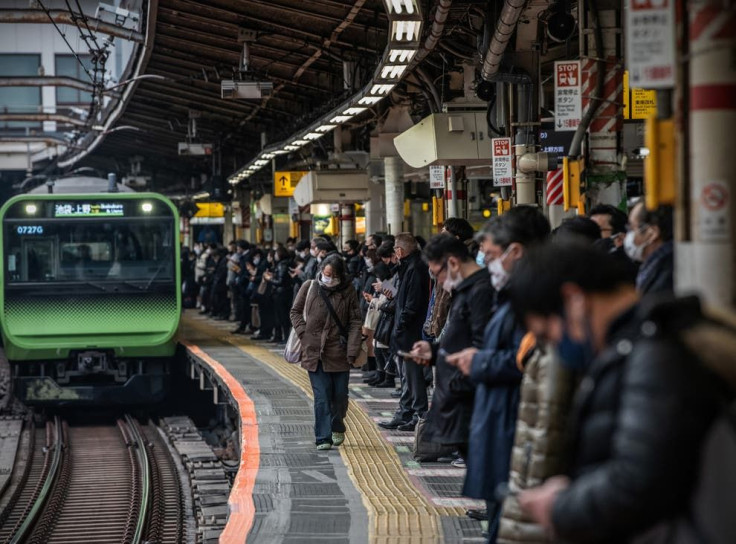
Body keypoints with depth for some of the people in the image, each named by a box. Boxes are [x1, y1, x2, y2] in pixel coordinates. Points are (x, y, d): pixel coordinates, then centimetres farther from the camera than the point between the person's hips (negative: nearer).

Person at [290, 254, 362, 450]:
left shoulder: (348, 292, 0)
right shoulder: (309, 288, 1)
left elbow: (355, 322, 0)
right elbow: (295, 312, 11)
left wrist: (352, 350, -8)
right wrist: (303, 333, -3)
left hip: (339, 352, 1)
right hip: (314, 351, -1)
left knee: (340, 395, 10)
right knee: (321, 396, -5)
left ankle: (337, 428, 35)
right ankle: (323, 438, -3)